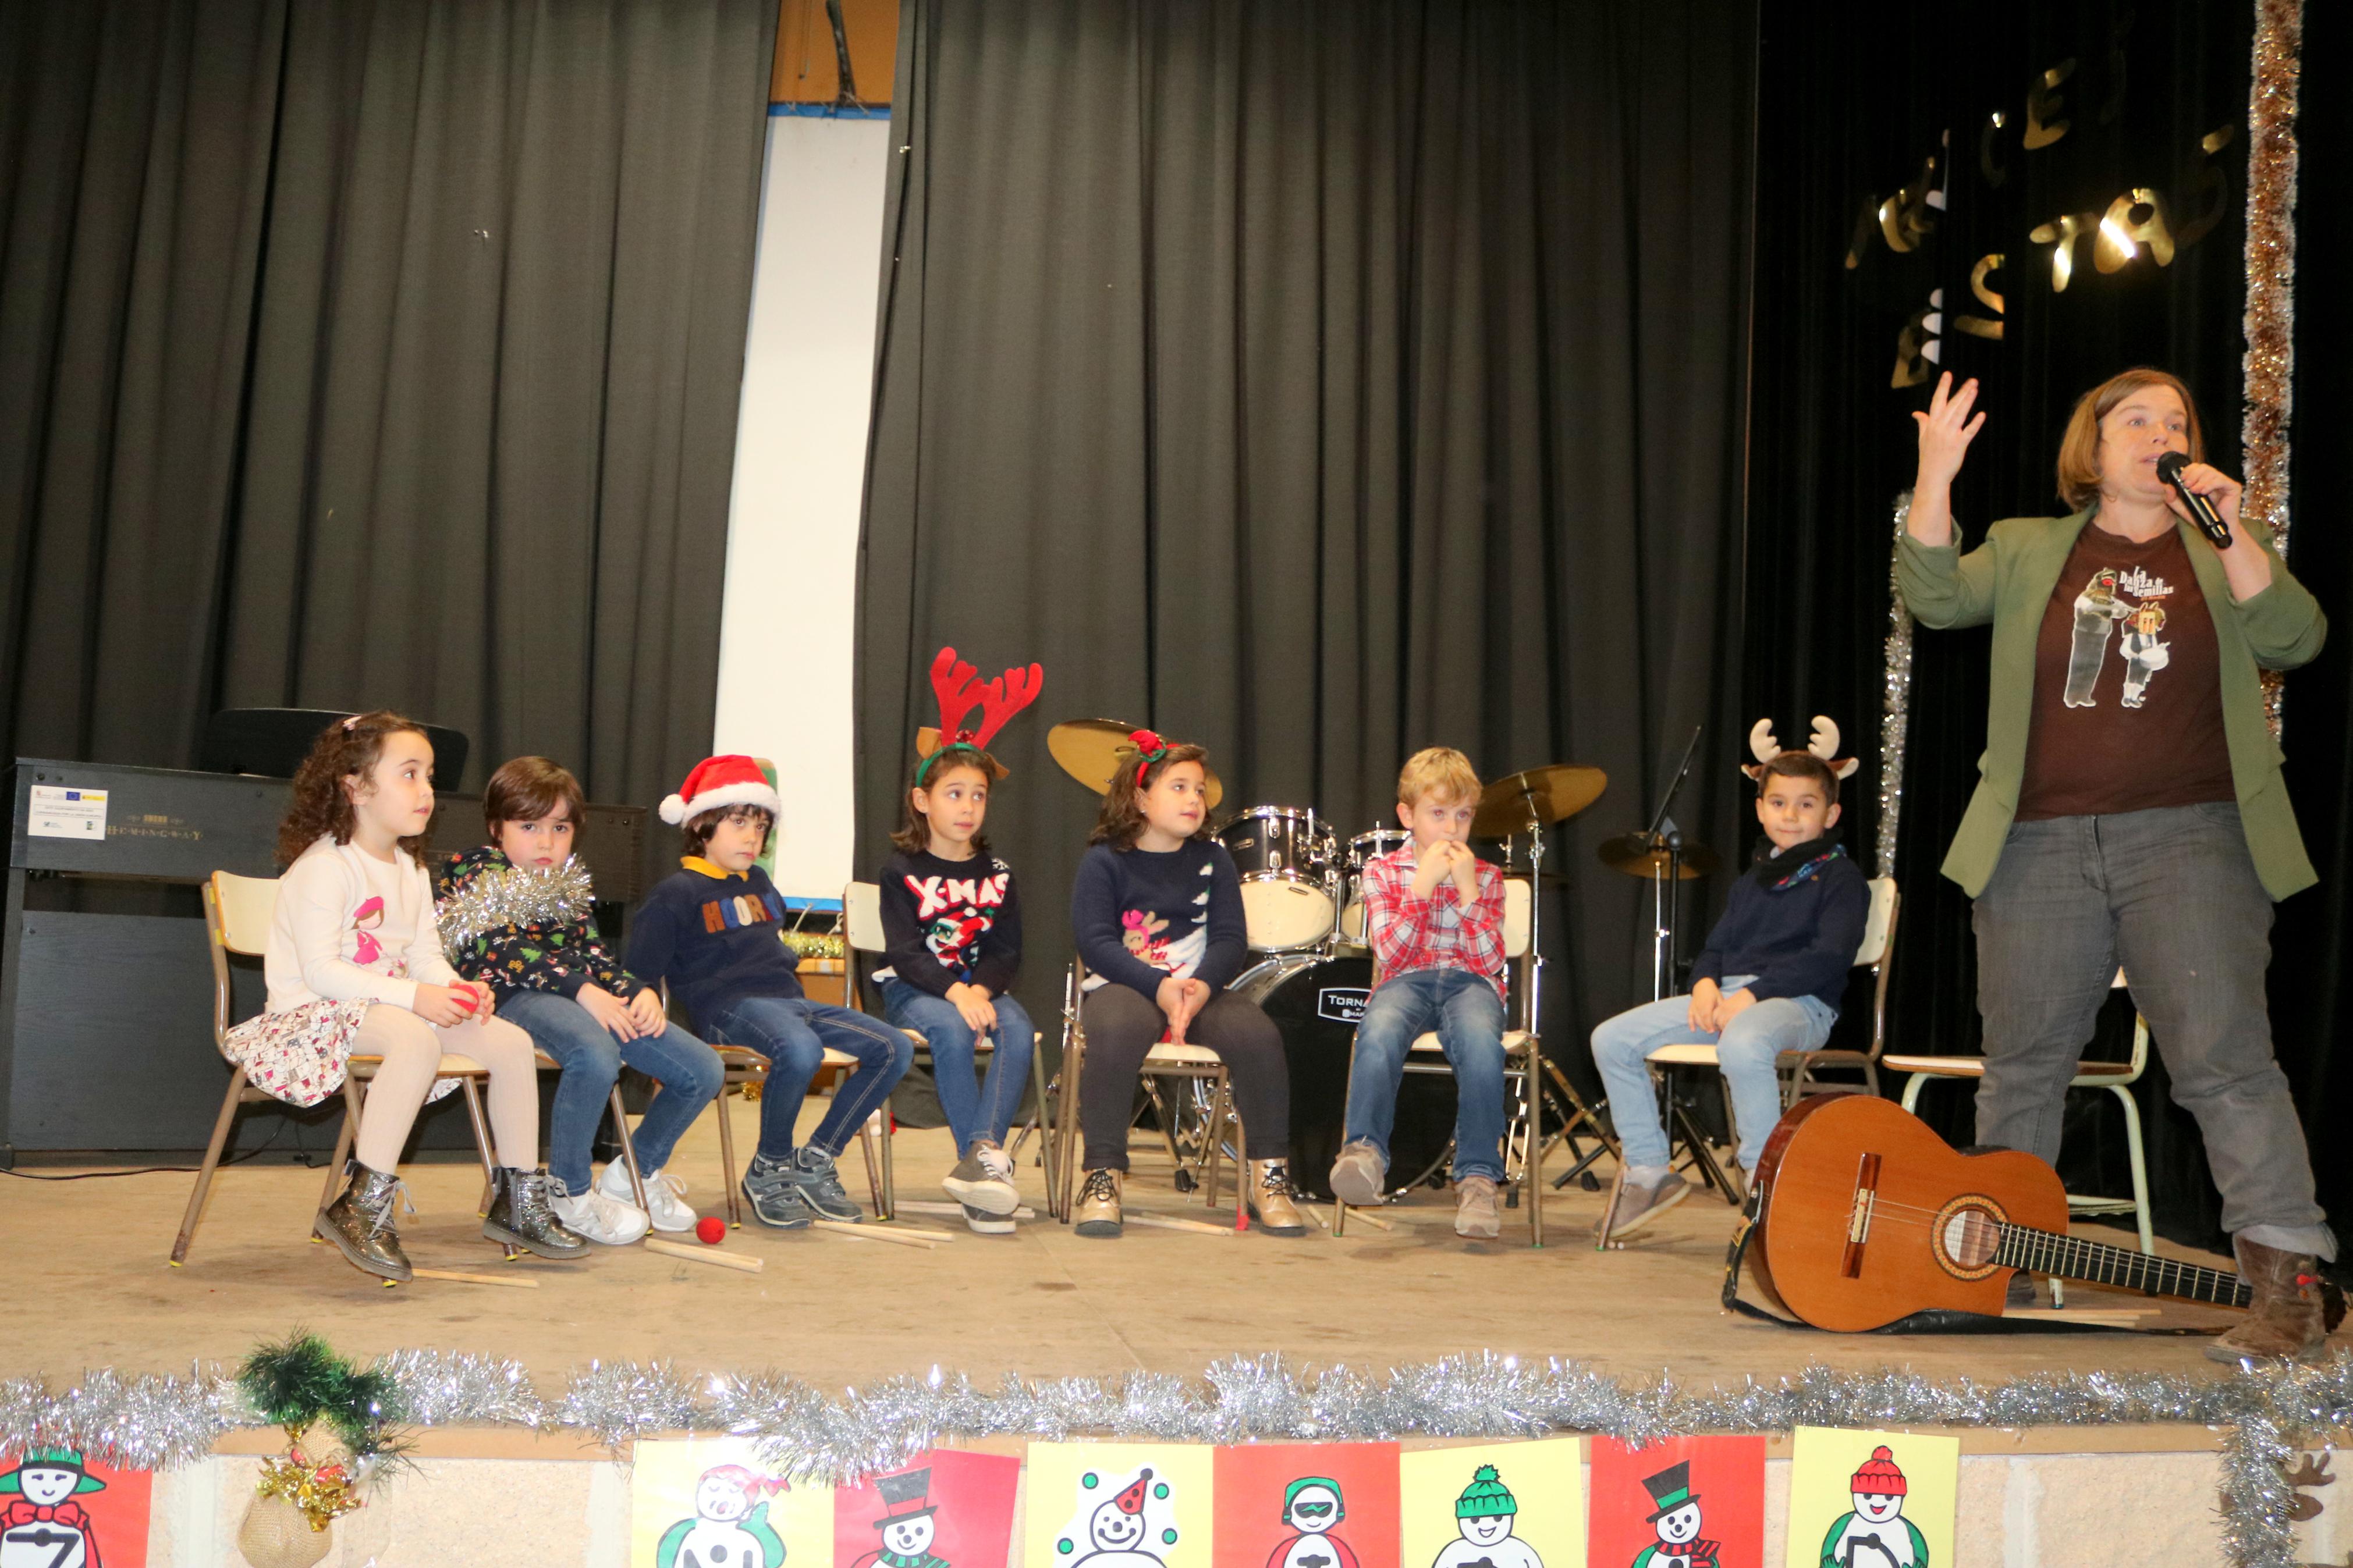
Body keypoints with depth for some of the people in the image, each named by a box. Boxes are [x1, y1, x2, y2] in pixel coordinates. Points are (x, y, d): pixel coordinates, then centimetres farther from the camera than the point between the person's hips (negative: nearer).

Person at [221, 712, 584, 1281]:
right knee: (416, 1038, -39)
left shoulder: (411, 872, 16)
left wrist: (456, 987, -11)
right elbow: (321, 971, -22)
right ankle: (363, 1207, -34)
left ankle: (518, 1201, 5)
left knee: (512, 1042, -6)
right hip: (315, 1013, -9)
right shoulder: (324, 868, -14)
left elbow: (426, 956, 12)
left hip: (391, 1006, 9)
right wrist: (414, 996, -29)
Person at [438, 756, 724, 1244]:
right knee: (596, 1055, -40)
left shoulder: (568, 880, 25)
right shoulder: (471, 873, 3)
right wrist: (581, 990, -23)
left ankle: (637, 1171, 17)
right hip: (514, 997, -7)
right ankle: (568, 1192, -17)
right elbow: (501, 949, -11)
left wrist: (640, 991, -2)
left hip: (588, 999, 7)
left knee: (703, 1070, -7)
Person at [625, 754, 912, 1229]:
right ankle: (768, 1171, -14)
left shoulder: (758, 883, 23)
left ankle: (816, 1160, 1)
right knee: (801, 1051, -40)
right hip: (731, 1006, -8)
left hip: (788, 998, 8)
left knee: (894, 1049, -7)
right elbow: (640, 971, -5)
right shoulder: (677, 892, -1)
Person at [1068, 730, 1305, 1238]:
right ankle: (1102, 1176, -24)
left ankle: (1268, 1176, -11)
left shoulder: (1212, 860, 10)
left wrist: (1202, 986, -20)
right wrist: (1159, 987, -24)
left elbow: (1230, 938, 0)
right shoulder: (1104, 862, 0)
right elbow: (1095, 941, -12)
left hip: (1200, 989, 3)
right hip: (1123, 986, -3)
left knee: (1258, 1035, -26)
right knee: (1116, 1033, -38)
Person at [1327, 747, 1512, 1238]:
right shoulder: (1382, 871, 13)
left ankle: (1477, 1177, -32)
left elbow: (1491, 962, 1)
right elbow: (1391, 955, -2)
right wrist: (1424, 884, -8)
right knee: (1379, 1031, -39)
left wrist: (1467, 888, -7)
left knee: (1480, 1039, -38)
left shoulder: (1485, 876, 16)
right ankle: (1365, 1152, -36)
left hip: (1470, 983, 0)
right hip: (1405, 982, 0)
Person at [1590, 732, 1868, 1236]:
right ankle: (1649, 1171, 1)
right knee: (1612, 1039, -9)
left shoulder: (1841, 877, 3)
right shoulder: (1750, 882, 26)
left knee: (1742, 1046, -43)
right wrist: (1705, 982, -1)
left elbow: (1829, 958, -11)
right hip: (1727, 992, 7)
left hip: (1798, 1002, -7)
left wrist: (1752, 994, -18)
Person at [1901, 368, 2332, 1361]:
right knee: (2021, 1064, 9)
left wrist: (2229, 534, -16)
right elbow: (1937, 597, -4)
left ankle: (2290, 1288, -7)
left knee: (2224, 1055, -12)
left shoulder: (2221, 557, 11)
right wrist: (1936, 478, -16)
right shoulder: (2027, 549, 12)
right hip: (2040, 846, 2)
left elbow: (2294, 640, -4)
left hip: (2188, 839, -1)